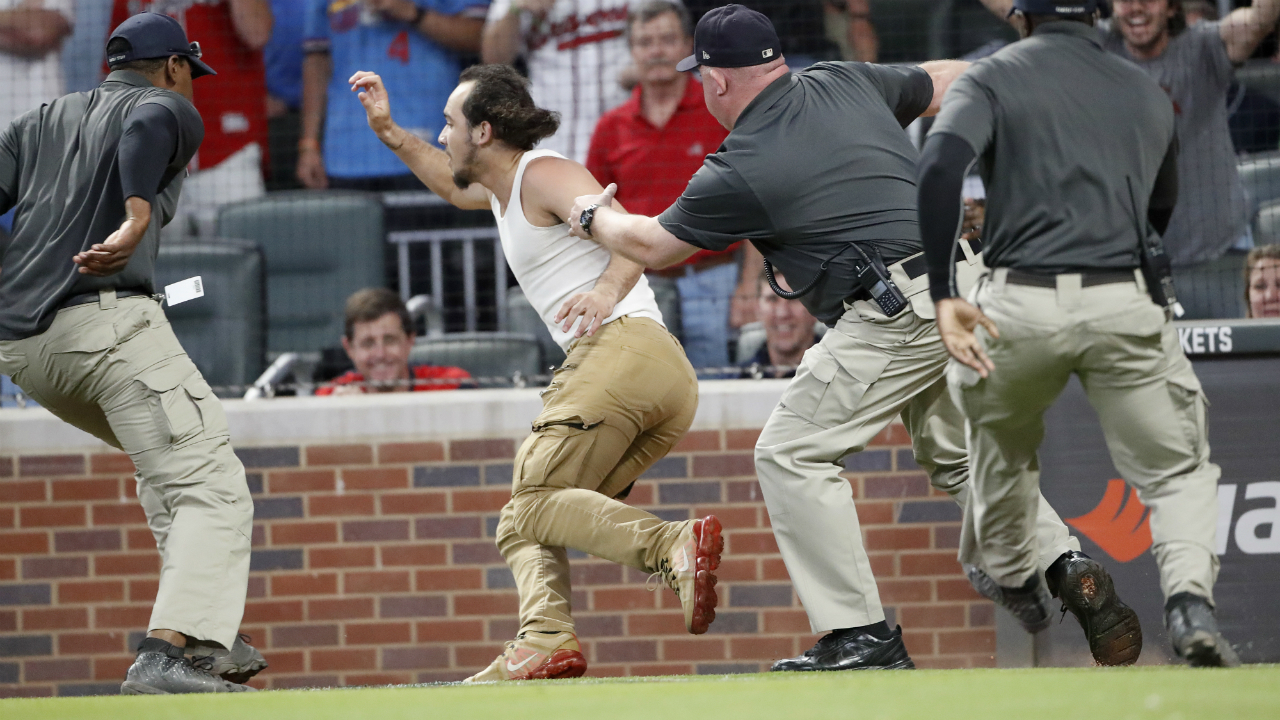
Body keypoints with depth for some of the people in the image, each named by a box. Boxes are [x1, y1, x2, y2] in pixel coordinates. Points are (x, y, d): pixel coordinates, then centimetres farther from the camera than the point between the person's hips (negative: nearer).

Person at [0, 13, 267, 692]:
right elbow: (146, 127, -17)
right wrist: (138, 220, -31)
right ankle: (165, 654, -28)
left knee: (172, 464, 27)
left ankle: (205, 636, 19)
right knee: (210, 488, -9)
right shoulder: (170, 108, 9)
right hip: (106, 321, -7)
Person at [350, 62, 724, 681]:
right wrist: (389, 133, 42)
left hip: (624, 345, -10)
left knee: (532, 502, -18)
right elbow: (455, 188, 52)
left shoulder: (544, 176, -1)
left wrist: (607, 289, -35)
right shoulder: (505, 186, 28)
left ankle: (673, 545, -39)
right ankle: (547, 636, -17)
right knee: (523, 523, 7)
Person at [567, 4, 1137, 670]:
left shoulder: (738, 172, -5)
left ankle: (862, 635, -4)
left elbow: (652, 247, 10)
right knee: (960, 453, 24)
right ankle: (1067, 570, 7)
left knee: (792, 453, 1)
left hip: (897, 314, -8)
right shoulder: (845, 82, 12)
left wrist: (594, 218, 32)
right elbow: (951, 82, 26)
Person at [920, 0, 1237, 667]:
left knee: (1001, 436, 28)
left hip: (1019, 309, -1)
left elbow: (941, 165, -14)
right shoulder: (1148, 93, 16)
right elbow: (1165, 213, 22)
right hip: (1125, 307, 1)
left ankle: (1010, 578, 46)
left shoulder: (994, 77, 4)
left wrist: (942, 293, -15)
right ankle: (1189, 594, -18)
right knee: (1178, 470, 8)